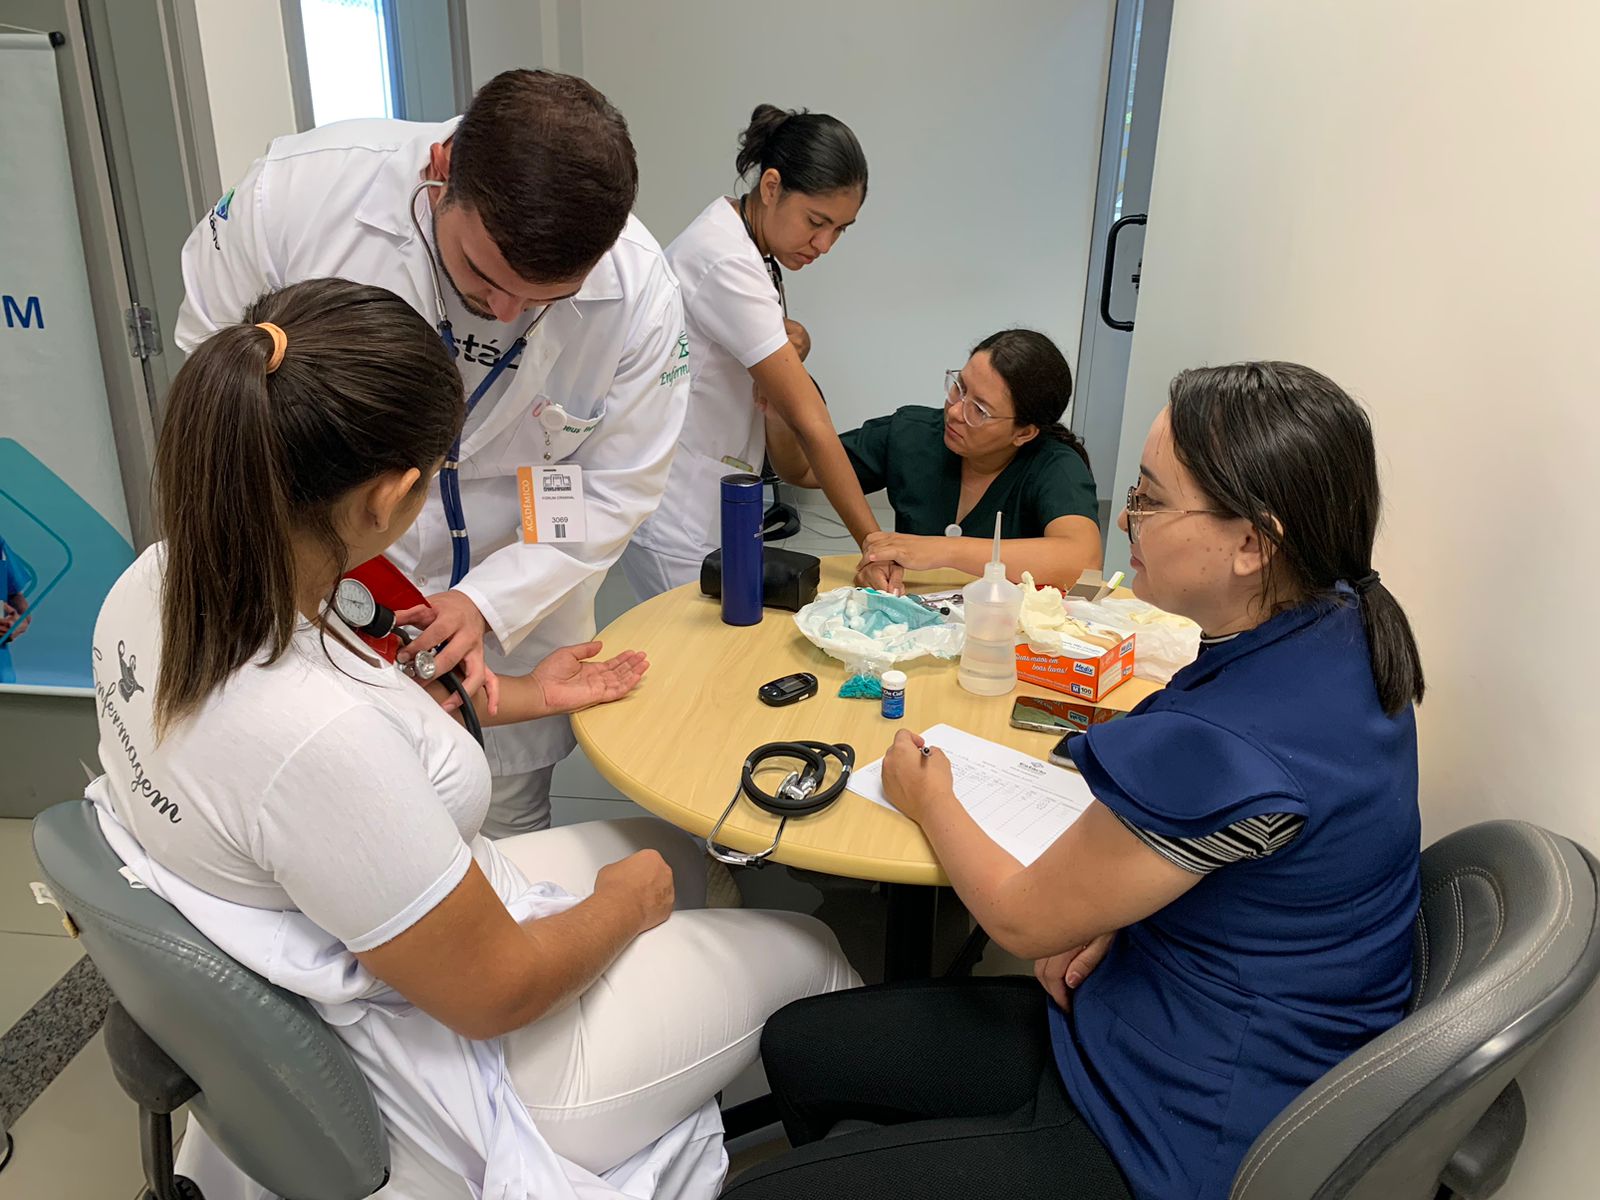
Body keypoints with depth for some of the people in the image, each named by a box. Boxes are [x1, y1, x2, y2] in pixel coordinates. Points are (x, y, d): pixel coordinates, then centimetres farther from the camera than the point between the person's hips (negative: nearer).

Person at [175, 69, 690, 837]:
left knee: (508, 840, 19)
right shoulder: (300, 190, -23)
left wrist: (488, 601, -22)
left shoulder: (639, 293, -22)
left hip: (513, 617, 1)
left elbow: (614, 489, -12)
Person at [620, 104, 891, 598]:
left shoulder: (741, 242, 5)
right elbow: (808, 421, -24)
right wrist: (873, 540, -21)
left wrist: (790, 341, -9)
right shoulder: (726, 263, -23)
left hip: (710, 508, 9)